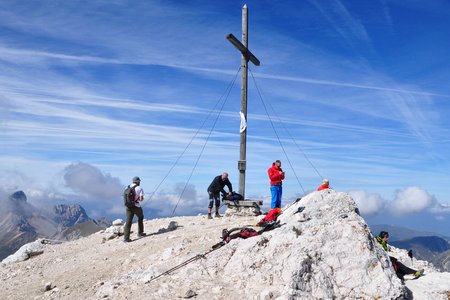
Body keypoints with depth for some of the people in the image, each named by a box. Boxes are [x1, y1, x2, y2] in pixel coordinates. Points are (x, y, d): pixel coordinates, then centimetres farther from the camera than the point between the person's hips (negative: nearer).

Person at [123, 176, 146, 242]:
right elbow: (141, 199, -15)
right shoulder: (140, 188, -8)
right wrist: (140, 198, 7)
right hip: (136, 206, -3)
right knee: (140, 217, 23)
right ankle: (140, 233, 29)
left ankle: (126, 238, -6)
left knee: (128, 221, 2)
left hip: (128, 207, 4)